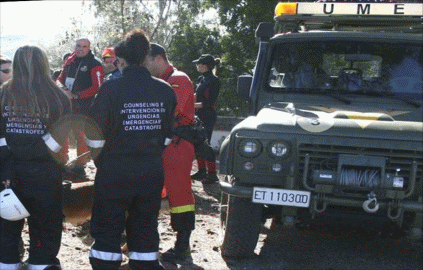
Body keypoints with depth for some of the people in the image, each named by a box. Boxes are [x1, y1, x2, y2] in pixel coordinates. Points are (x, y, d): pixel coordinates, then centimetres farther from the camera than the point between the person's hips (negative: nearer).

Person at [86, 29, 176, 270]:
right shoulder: (166, 90, -1)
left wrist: (99, 161, 10)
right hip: (152, 175, 4)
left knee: (107, 233, 9)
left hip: (114, 175, -4)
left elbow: (96, 137, -9)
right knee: (145, 232, 16)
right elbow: (167, 136, 6)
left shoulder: (111, 89, -13)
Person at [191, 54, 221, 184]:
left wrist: (192, 105, -18)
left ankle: (212, 174, -1)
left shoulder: (213, 80, -12)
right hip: (198, 116, 9)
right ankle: (202, 171, 20)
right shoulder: (200, 79, 13)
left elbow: (209, 102, -17)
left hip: (207, 117, -9)